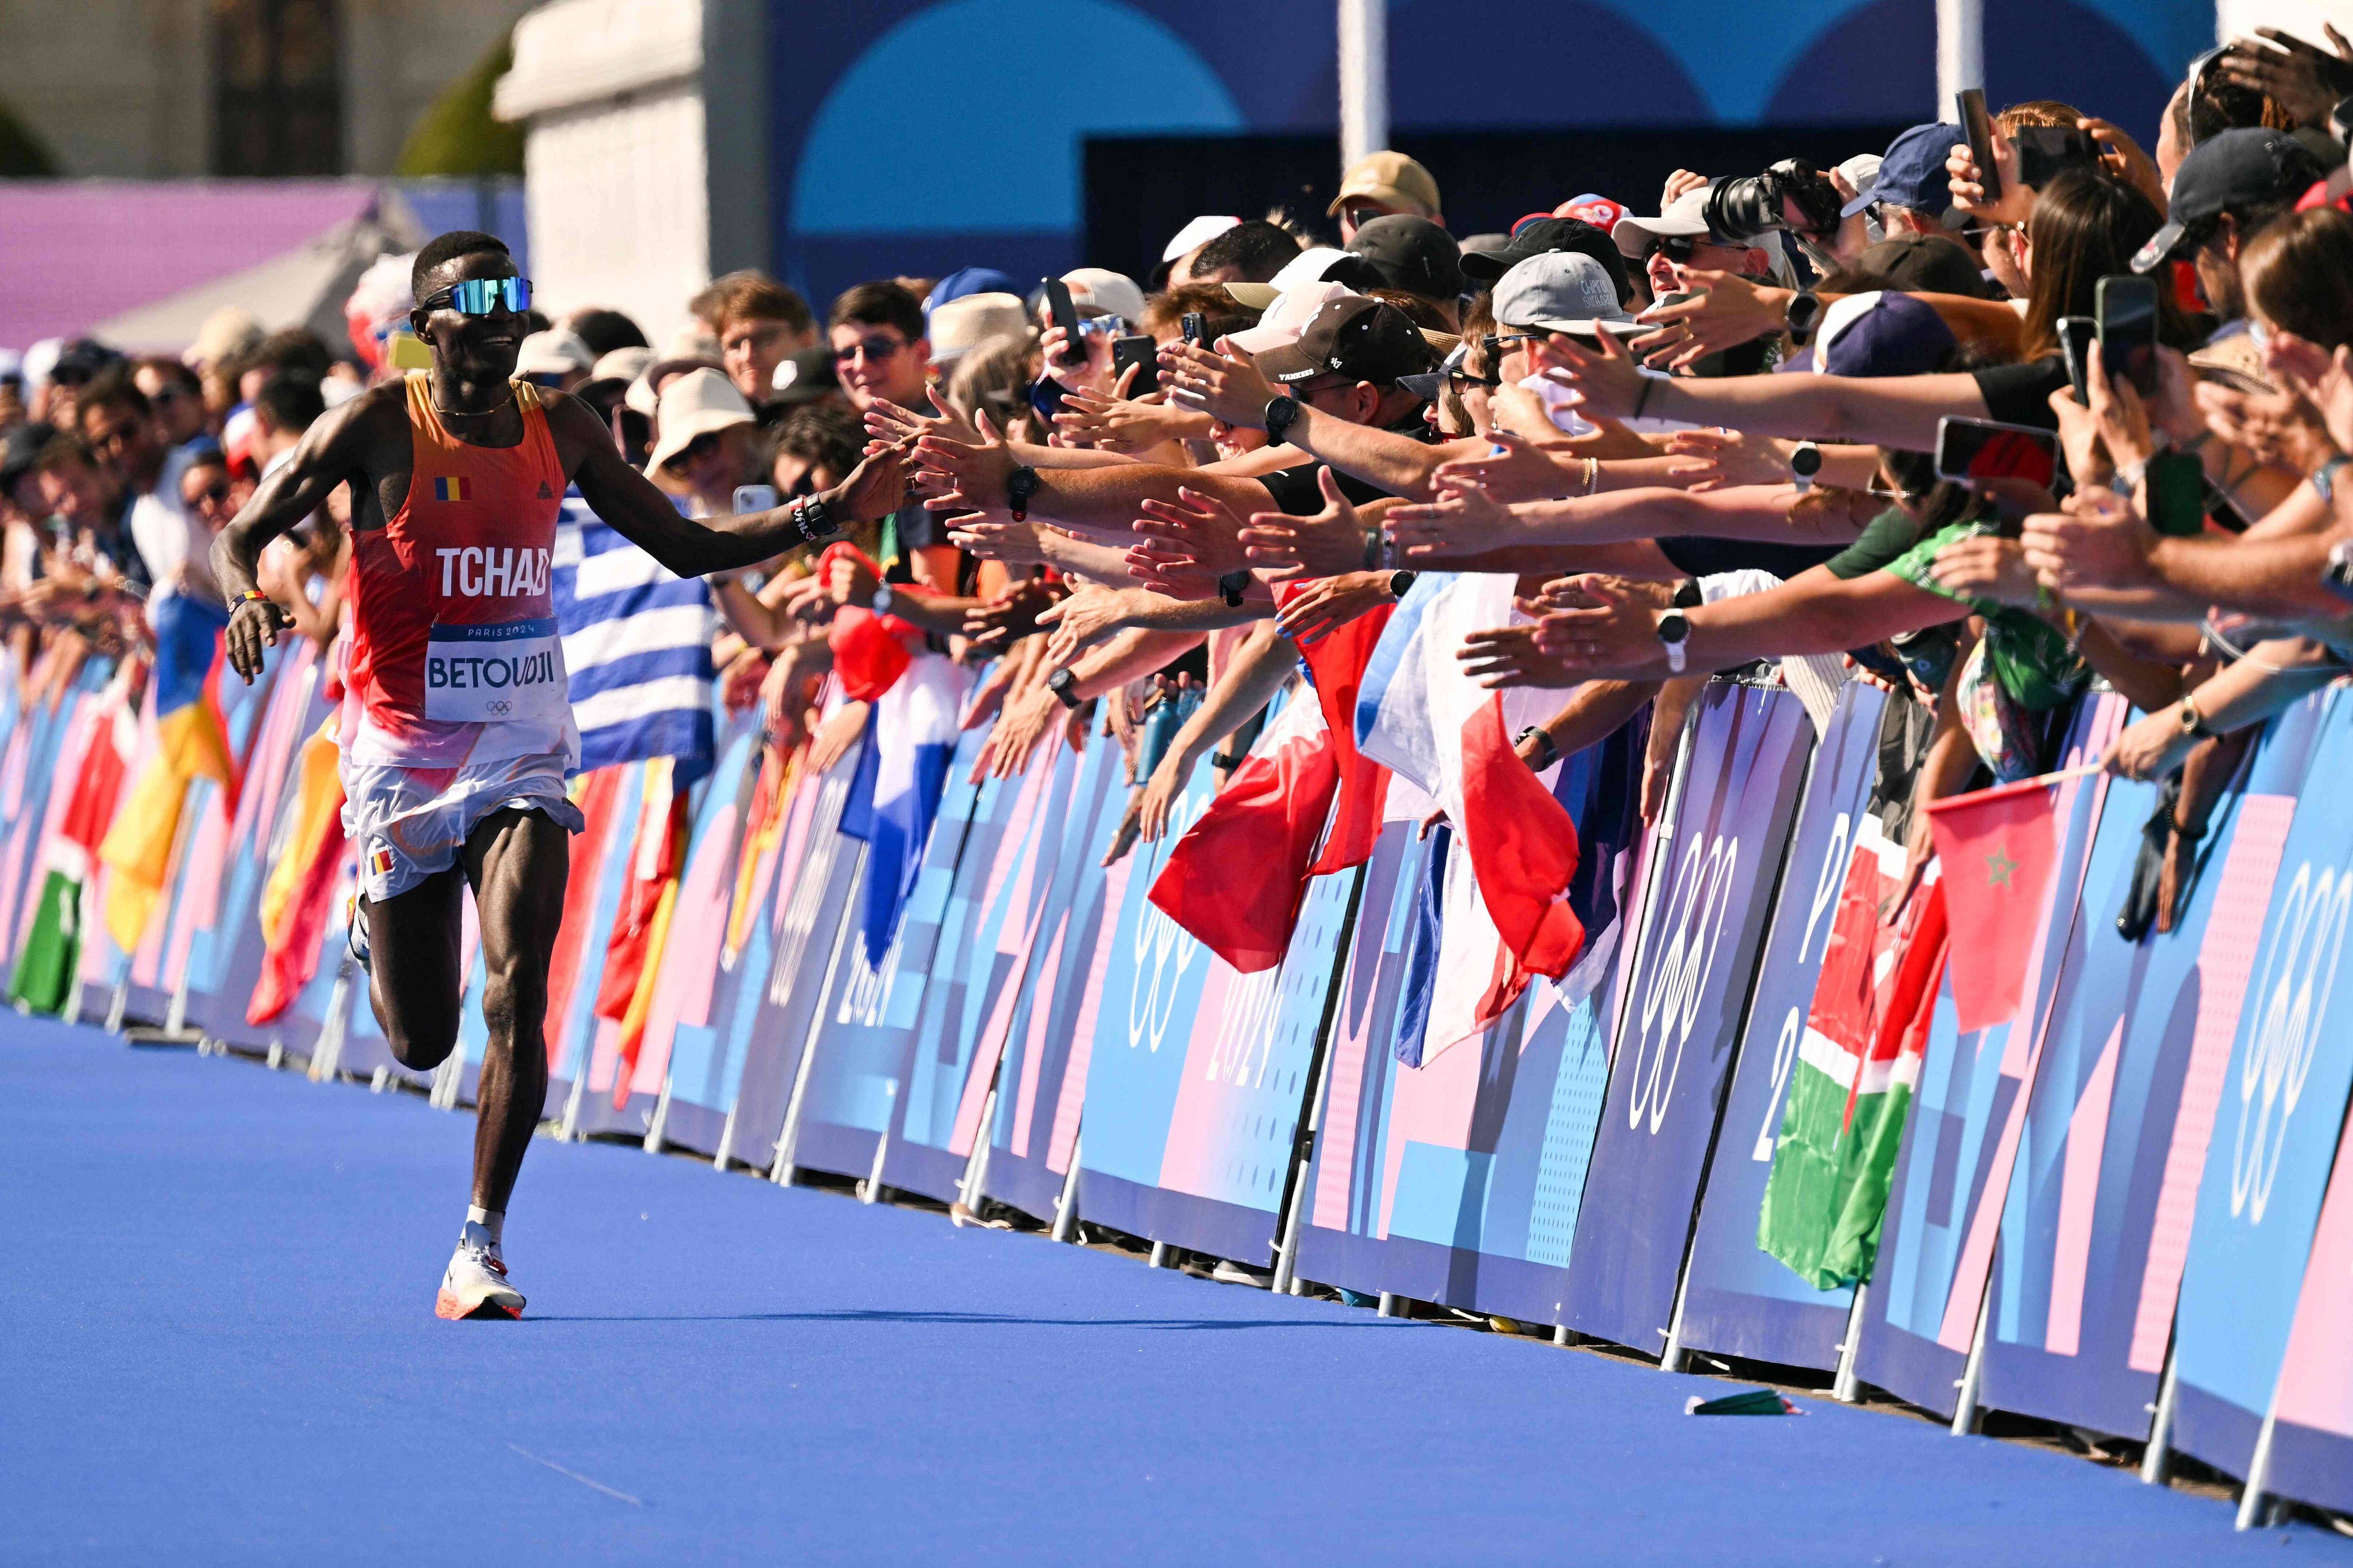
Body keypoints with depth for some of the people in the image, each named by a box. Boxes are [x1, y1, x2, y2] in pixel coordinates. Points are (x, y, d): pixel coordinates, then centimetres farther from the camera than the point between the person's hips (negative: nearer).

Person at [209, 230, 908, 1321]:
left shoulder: (560, 434, 2)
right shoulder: (377, 429, -9)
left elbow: (686, 547, 10)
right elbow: (239, 535, -5)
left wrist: (828, 514, -1)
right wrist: (246, 596, -29)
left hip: (522, 747, 2)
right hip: (402, 750, -2)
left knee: (518, 993, -19)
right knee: (422, 1041, 7)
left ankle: (480, 1250, -11)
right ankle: (374, 930, 46)